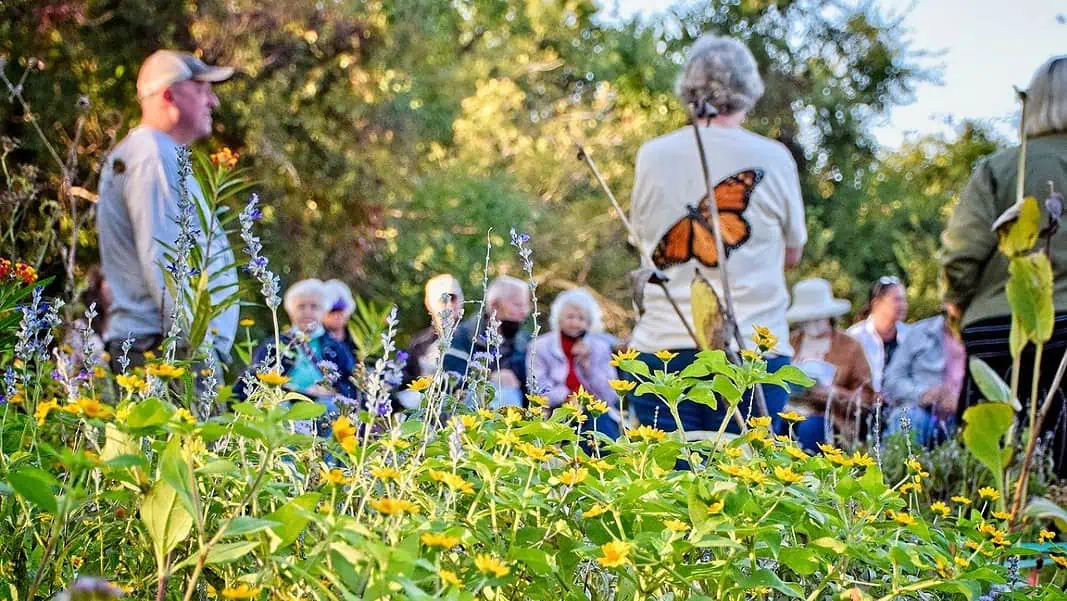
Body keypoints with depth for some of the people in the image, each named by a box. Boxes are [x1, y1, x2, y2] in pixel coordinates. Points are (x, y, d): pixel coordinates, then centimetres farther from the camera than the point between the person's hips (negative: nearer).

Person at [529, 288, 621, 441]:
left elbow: (610, 397, 3)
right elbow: (540, 392, -4)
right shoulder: (541, 347, 4)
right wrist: (569, 397, -19)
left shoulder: (600, 347, 10)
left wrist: (588, 365, -7)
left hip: (596, 413, 2)